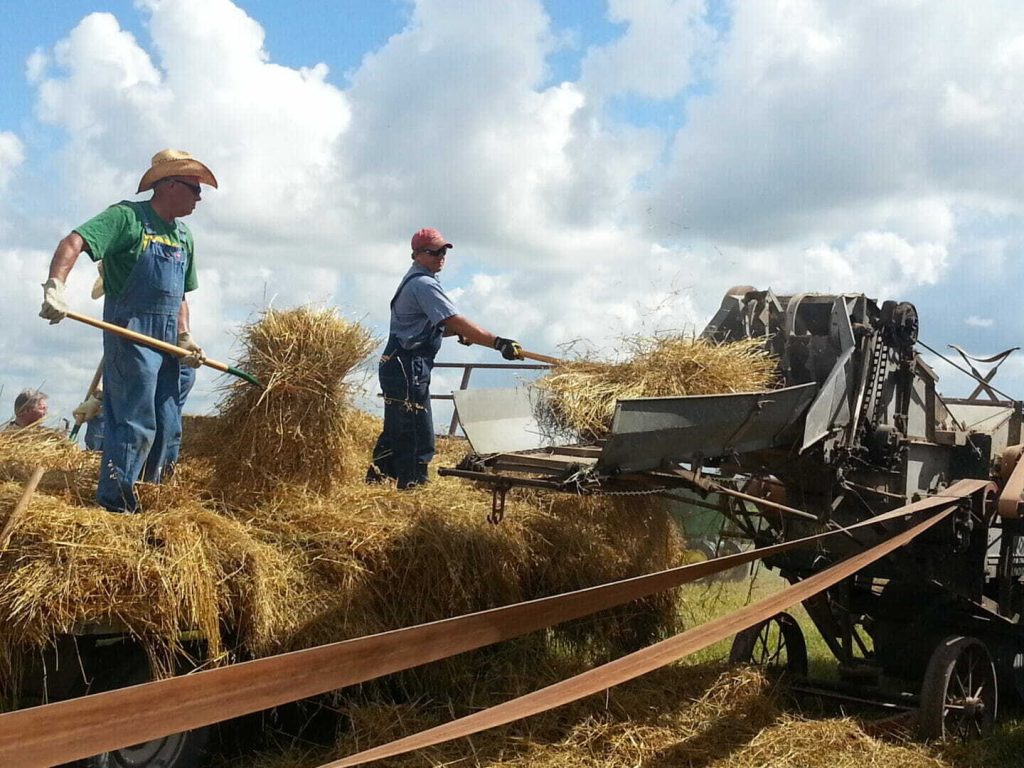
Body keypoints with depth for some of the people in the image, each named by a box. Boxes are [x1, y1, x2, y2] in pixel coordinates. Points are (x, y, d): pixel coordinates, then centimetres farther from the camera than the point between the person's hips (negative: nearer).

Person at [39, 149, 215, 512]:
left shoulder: (183, 237, 17)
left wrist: (185, 337, 7)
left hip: (167, 340, 8)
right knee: (135, 422, -9)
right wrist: (56, 285, -34)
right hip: (130, 333, -8)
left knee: (165, 424, 12)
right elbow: (73, 243, -18)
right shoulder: (127, 216, -6)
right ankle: (115, 505, 0)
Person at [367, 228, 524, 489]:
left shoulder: (414, 281, 18)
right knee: (418, 439, -8)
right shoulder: (424, 284, -16)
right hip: (407, 369, -11)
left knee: (396, 432, 18)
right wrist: (499, 343, -31)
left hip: (397, 367, 11)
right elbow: (456, 321, -26)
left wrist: (457, 331, 6)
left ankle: (373, 483, 26)